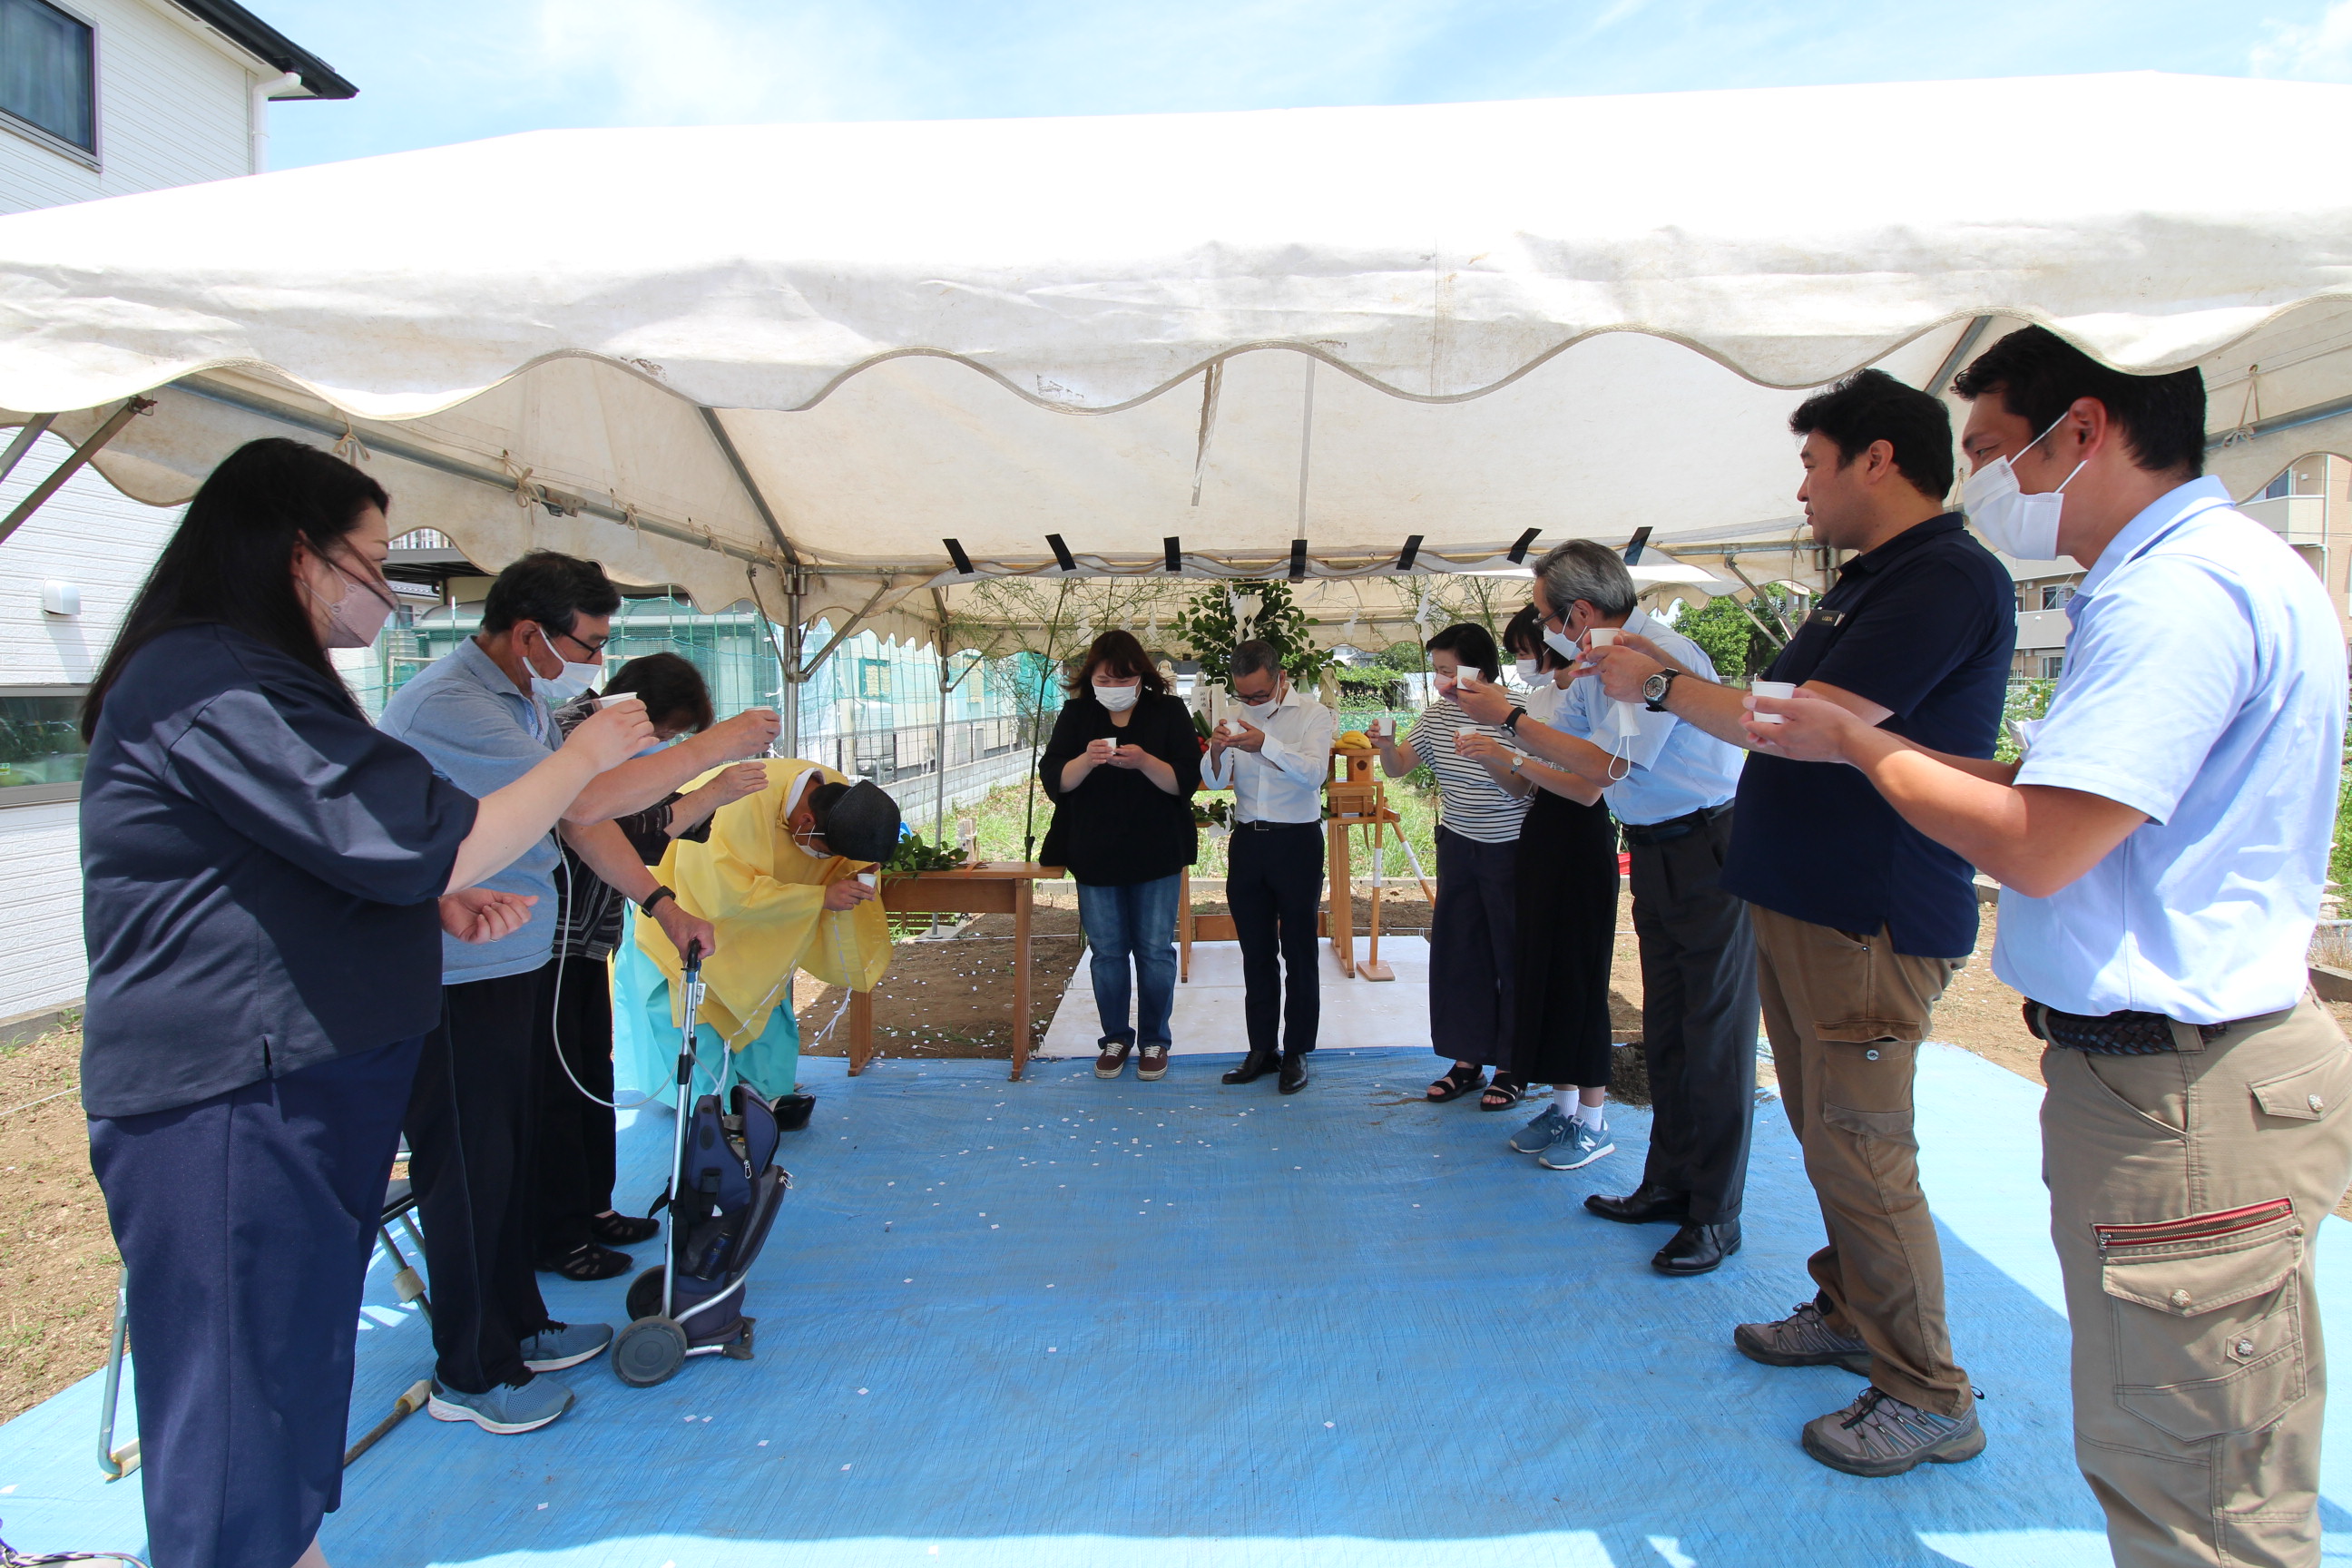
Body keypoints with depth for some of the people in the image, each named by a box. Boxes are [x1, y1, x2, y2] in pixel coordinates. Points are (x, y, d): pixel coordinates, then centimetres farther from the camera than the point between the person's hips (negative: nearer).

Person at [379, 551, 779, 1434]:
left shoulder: (525, 702, 11)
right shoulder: (449, 704, -22)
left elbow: (582, 818, 13)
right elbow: (583, 801, -30)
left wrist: (662, 904, 6)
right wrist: (715, 746, -23)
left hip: (515, 964, 10)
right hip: (452, 978, -10)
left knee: (511, 1159, 19)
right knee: (468, 1173, 3)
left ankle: (517, 1328, 34)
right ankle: (470, 1376, 19)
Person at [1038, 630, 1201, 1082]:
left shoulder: (1168, 711, -2)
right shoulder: (1076, 715, 3)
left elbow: (1186, 781, -9)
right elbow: (1053, 780, -4)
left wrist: (1144, 762, -26)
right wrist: (1086, 760, -24)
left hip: (1156, 856, -1)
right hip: (1095, 855, 2)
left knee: (1155, 951, 5)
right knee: (1106, 952, 10)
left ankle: (1154, 1040, 21)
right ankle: (1115, 1038, 25)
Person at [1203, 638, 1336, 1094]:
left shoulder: (1313, 714, -5)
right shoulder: (1236, 716, 8)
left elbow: (1314, 772, -21)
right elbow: (1215, 781, 2)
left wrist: (1266, 744, -35)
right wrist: (1216, 750, -20)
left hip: (1297, 842, -4)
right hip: (1247, 842, 5)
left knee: (1298, 952, 3)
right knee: (1255, 953, 11)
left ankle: (1297, 1052, 13)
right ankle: (1262, 1048, 21)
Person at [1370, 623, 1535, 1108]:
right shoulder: (1437, 712, 1)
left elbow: (1526, 787, -18)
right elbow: (1399, 768, 6)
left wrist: (1485, 758, -34)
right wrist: (1387, 747, -16)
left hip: (1509, 850, -5)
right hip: (1457, 846, 6)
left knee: (1511, 957, 3)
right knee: (1456, 953, 9)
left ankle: (1510, 1066, 15)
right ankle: (1467, 1060, 20)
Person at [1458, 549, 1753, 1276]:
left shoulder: (1662, 656, -21)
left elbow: (1605, 765, -24)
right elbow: (1553, 737, 19)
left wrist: (1508, 716, -17)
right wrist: (1485, 708, 8)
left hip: (1707, 853, -9)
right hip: (1654, 853, 9)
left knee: (1715, 1036, -2)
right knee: (1663, 1030, 15)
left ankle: (1715, 1218, 8)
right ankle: (1669, 1184, 28)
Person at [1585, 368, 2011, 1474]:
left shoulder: (1948, 579, -17)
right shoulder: (1866, 582, 16)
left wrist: (1662, 683, -14)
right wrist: (1645, 677, 13)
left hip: (1869, 923, -10)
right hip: (1799, 904, 10)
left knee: (1862, 1154, -3)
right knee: (1824, 1136, 20)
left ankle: (1930, 1398, 13)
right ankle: (1848, 1311, 37)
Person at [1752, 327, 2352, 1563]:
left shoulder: (2184, 590, -19)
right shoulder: (2191, 571, 16)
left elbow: (2037, 845, -24)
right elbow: (2072, 798, 17)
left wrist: (1856, 745, -10)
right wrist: (1885, 743, 14)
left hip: (2184, 1100, -11)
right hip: (2153, 1072, 11)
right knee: (2145, 1459, 22)